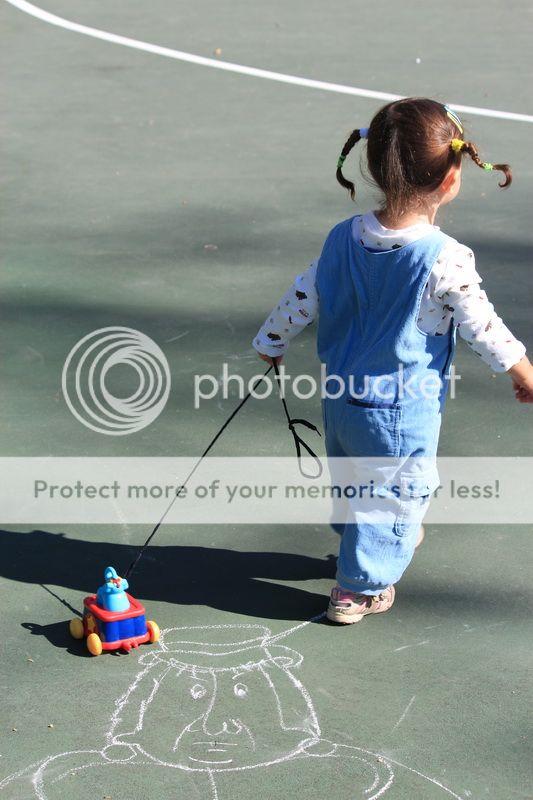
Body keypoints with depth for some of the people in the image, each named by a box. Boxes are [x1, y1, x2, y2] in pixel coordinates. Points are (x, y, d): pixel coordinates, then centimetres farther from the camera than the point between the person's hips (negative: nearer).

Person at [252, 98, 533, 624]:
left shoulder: (343, 238, -7)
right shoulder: (446, 260, -24)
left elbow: (303, 296, 4)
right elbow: (481, 326, -13)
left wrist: (271, 342, 22)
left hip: (340, 397, 7)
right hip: (402, 410, -6)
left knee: (353, 483, 28)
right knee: (395, 494, 13)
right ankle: (359, 588, 23)